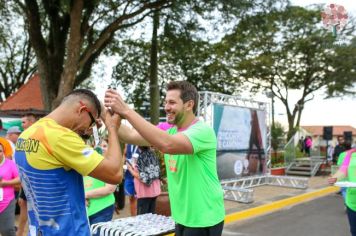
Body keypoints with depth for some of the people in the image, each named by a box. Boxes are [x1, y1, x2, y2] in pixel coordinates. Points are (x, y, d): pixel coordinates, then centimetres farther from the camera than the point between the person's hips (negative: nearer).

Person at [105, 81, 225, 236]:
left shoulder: (202, 131, -19)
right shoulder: (171, 131, 6)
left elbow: (167, 145, -37)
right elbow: (132, 136, 0)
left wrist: (126, 111, -36)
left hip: (203, 220, -7)